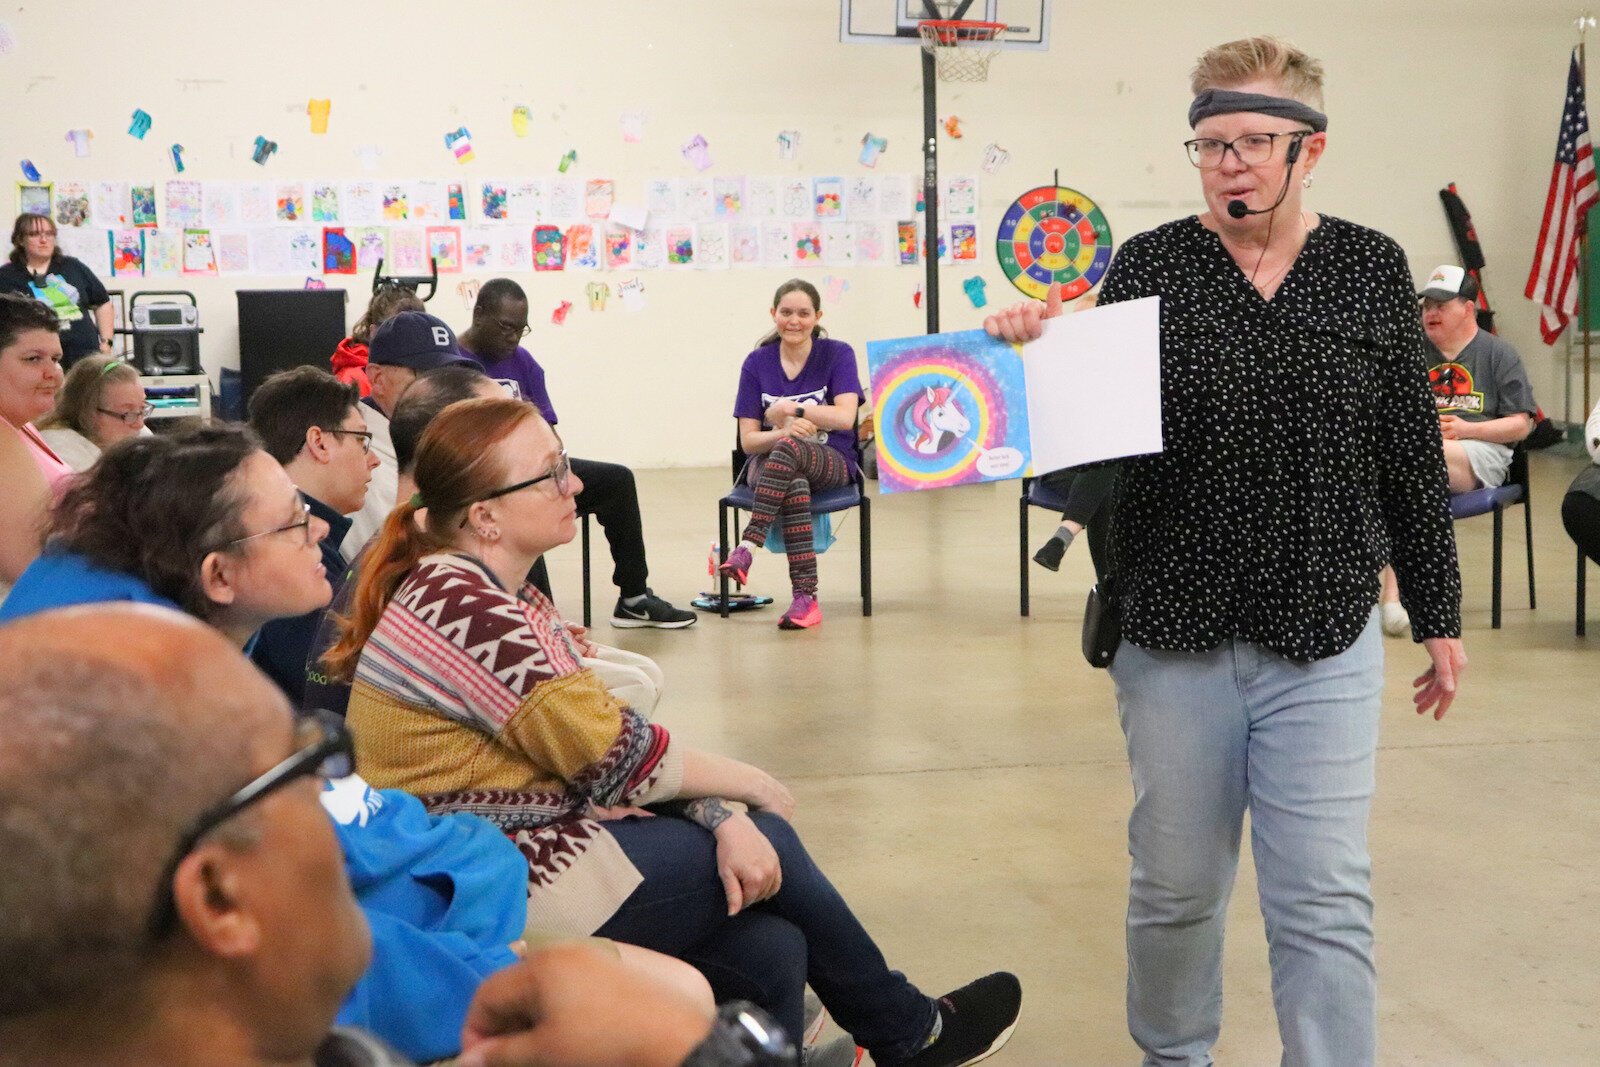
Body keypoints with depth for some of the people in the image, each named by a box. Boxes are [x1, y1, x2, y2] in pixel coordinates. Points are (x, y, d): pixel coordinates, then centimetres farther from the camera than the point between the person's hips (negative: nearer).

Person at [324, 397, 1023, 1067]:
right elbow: (610, 756, -17)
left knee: (770, 949, -6)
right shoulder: (456, 605, -19)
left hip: (537, 853, 8)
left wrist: (724, 819, -10)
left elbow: (601, 734, 6)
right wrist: (749, 787, -2)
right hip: (506, 893, -8)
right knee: (770, 844, 0)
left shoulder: (504, 596, 11)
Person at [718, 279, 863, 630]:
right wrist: (785, 429, -18)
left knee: (789, 449, -38)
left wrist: (790, 408, -16)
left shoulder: (838, 354, 2)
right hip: (769, 463, 1)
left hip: (830, 461, -1)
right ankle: (805, 598, -43)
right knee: (794, 486, -38)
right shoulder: (757, 362, 5)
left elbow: (845, 417, -12)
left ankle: (747, 548, -44)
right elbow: (748, 440, 1)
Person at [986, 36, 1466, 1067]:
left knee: (1326, 902, 0)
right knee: (1176, 883, 14)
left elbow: (1411, 456, 6)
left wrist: (1439, 617, 10)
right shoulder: (1149, 265, -2)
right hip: (1174, 634, 0)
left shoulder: (1370, 267, 1)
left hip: (1324, 641, 0)